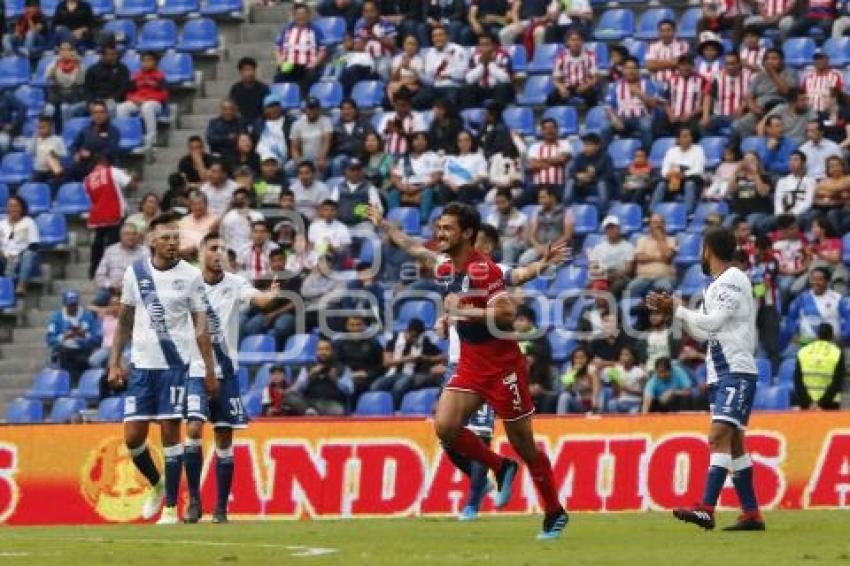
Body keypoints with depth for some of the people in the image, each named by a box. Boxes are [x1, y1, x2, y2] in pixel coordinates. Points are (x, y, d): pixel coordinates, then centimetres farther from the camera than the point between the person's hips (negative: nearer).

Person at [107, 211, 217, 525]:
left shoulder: (190, 275, -2)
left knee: (170, 432, -4)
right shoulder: (135, 273, 4)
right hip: (141, 363, 3)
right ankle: (156, 484, 28)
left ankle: (171, 508, 2)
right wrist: (115, 362, 7)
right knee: (133, 436, 0)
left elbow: (201, 326, -1)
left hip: (176, 364, -2)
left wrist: (210, 370, -5)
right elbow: (125, 320, 12)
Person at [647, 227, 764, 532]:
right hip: (721, 374, 10)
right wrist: (671, 309, 16)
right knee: (733, 443, 10)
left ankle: (707, 509, -30)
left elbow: (712, 323, -17)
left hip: (736, 372, -10)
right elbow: (703, 331, 24)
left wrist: (677, 309, -6)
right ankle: (751, 514, 13)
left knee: (720, 436, -19)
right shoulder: (717, 285, 19)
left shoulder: (733, 281, -9)